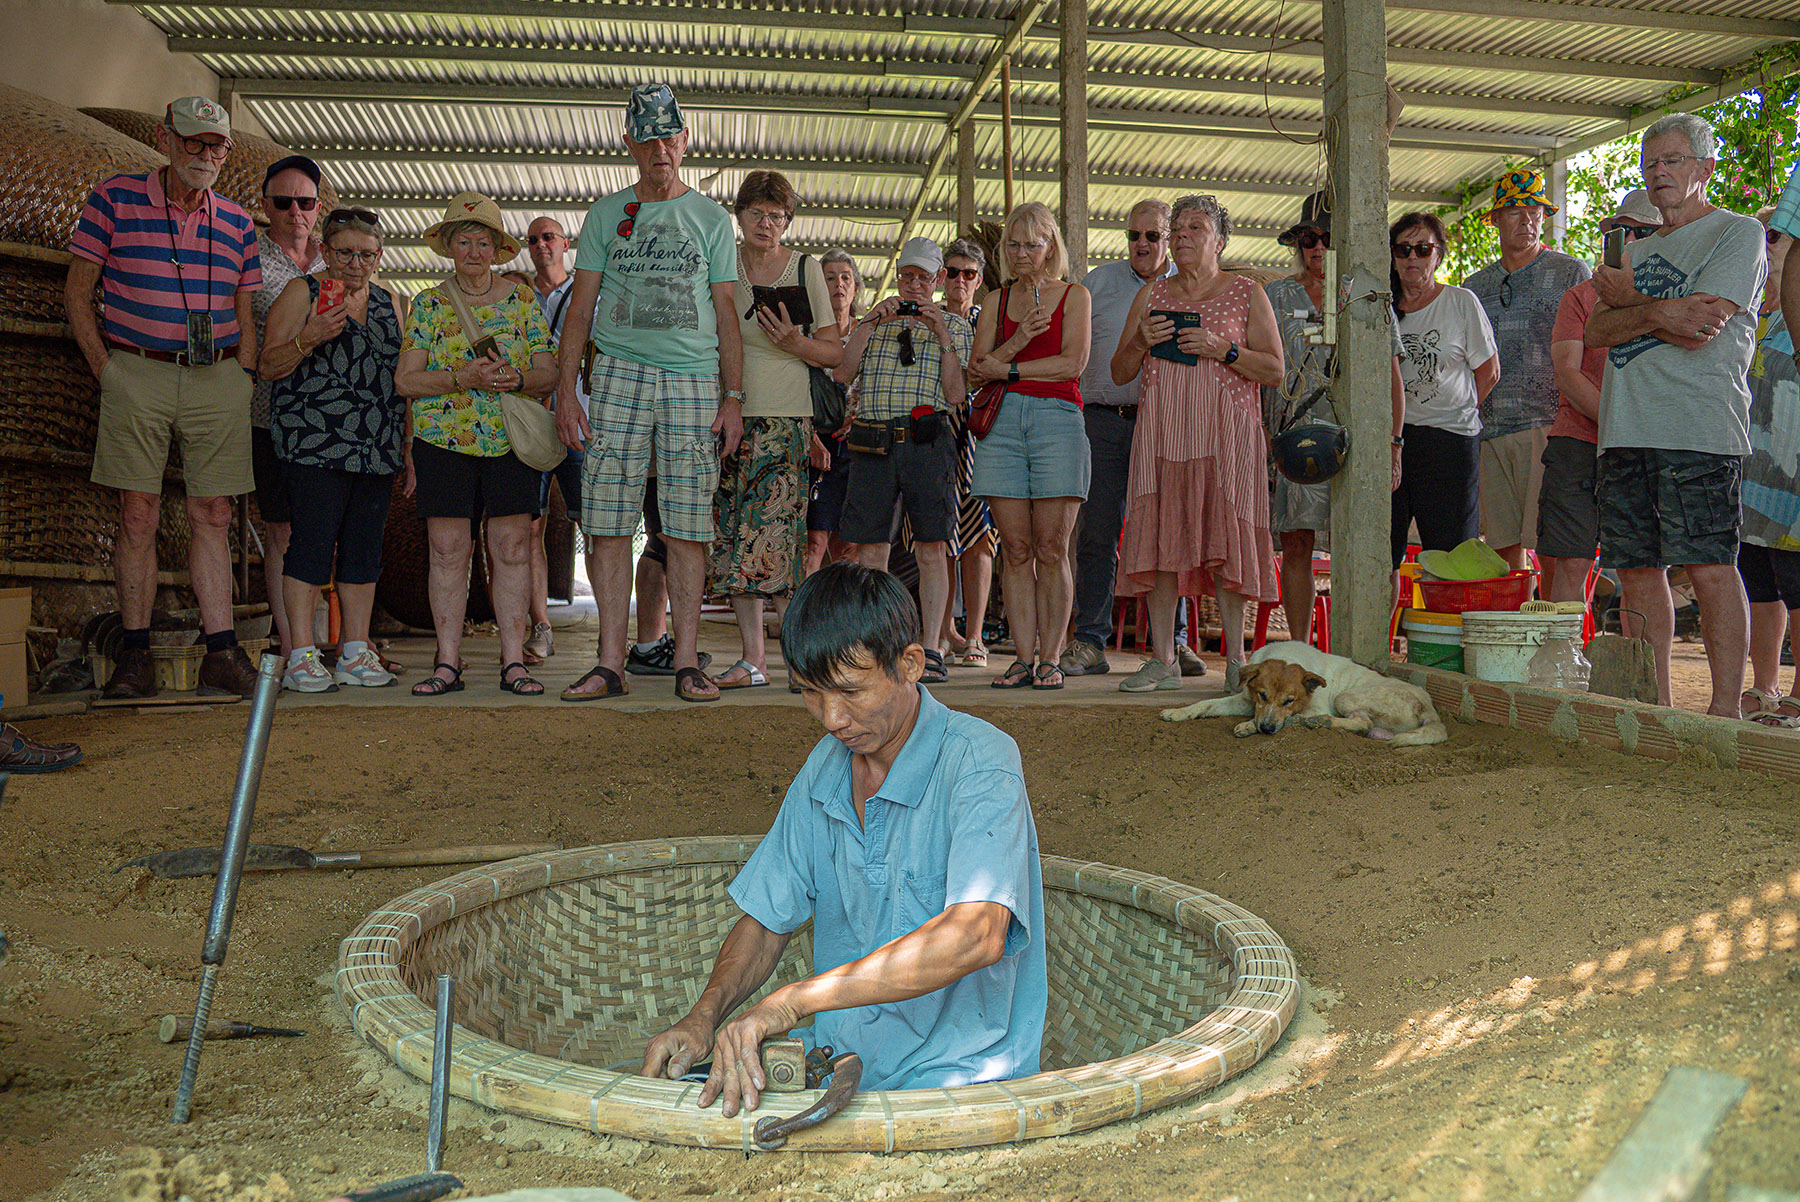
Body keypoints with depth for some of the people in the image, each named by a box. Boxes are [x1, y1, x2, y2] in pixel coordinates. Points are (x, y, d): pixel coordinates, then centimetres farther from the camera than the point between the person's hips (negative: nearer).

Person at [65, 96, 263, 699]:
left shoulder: (236, 221, 12)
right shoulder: (115, 199, 4)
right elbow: (77, 294, 4)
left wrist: (241, 382, 5)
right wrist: (106, 370, -3)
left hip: (218, 379, 2)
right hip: (136, 373, -2)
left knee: (213, 515, 1)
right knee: (138, 514, -2)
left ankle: (221, 652, 3)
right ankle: (134, 656, 4)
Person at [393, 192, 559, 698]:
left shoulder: (523, 301, 9)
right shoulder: (428, 305, 8)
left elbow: (549, 373, 7)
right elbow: (405, 380, 1)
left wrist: (519, 378, -14)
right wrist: (461, 378, -13)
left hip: (513, 442, 0)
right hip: (444, 442, 0)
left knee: (511, 548, -2)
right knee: (448, 550, -1)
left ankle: (514, 661, 3)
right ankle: (447, 662, 6)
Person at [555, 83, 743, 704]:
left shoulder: (711, 218, 12)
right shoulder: (605, 215, 13)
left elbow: (725, 313, 10)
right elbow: (581, 306, 11)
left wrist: (733, 396, 1)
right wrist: (565, 392, 2)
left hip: (695, 376, -1)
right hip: (619, 372, 1)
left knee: (687, 526, -2)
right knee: (609, 524, -4)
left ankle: (687, 662, 3)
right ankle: (609, 663, 1)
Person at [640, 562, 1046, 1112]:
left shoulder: (979, 761, -16)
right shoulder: (824, 768, 7)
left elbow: (976, 937, -32)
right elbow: (766, 921, 12)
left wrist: (793, 1000, -35)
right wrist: (704, 1015, -8)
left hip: (955, 1073, -6)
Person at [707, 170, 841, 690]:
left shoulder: (805, 268, 6)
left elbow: (834, 351, 9)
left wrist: (794, 343, -10)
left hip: (785, 417, -3)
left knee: (775, 537, -12)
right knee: (734, 536, 1)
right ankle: (753, 657, 7)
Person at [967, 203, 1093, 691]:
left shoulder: (1074, 295, 11)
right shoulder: (996, 301, 19)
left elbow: (1073, 361, -3)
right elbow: (976, 372, 9)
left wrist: (1006, 368, -2)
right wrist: (1017, 341, -7)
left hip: (1057, 418, -2)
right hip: (1001, 422, 3)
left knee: (1051, 549, -5)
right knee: (1016, 548, -1)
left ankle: (1050, 658, 1)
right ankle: (1023, 657, 3)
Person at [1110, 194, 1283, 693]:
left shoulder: (1246, 292, 8)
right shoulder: (1151, 295, 16)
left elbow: (1274, 368, 2)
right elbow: (1120, 372, 16)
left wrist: (1221, 349, -12)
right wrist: (1140, 341, -4)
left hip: (1225, 430, -3)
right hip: (1161, 429, 3)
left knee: (1225, 537, -8)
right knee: (1161, 537, -3)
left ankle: (1235, 658, 0)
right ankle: (1163, 660, 2)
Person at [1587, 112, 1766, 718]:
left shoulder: (1739, 233, 4)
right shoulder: (1637, 250, 25)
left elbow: (1699, 331, -10)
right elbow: (1596, 332, 9)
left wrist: (1630, 301, 4)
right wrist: (1659, 311, -8)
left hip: (1699, 429, -6)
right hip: (1625, 431, 7)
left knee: (1709, 567, -10)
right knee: (1637, 570, 5)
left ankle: (1725, 709, -5)